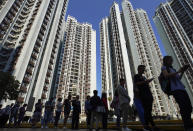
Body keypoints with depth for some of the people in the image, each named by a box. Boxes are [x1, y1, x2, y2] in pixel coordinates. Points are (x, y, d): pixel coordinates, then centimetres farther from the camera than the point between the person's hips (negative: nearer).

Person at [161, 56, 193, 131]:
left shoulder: (172, 69, 30)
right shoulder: (164, 67, 9)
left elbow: (179, 78, 27)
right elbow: (166, 75, -10)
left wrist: (182, 72, 15)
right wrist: (178, 71, -7)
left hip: (182, 88, 8)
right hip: (175, 89, -8)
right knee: (183, 107, -18)